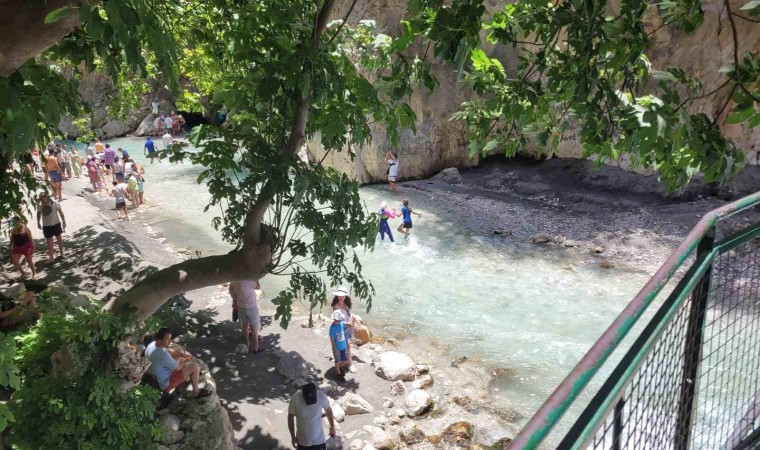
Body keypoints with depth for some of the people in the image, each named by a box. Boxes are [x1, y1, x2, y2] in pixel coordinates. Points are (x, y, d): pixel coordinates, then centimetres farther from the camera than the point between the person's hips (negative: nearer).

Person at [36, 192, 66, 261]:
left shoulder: (54, 203, -16)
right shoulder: (40, 205, -7)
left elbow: (60, 212, -9)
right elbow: (39, 213, 11)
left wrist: (64, 222, -10)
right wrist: (38, 222, 15)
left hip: (56, 224, -2)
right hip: (46, 226, 2)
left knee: (59, 238, 15)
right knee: (49, 240, 5)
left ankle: (61, 253, 32)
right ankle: (50, 256, 13)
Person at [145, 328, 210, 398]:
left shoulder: (152, 344, -9)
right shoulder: (162, 355, -36)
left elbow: (168, 351, 9)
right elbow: (177, 368, -22)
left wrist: (183, 354, -3)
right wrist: (185, 362, -2)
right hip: (166, 384, -10)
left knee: (181, 355, 19)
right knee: (194, 366, -12)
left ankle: (187, 378, 35)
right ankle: (196, 391, 8)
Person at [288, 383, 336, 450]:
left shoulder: (321, 396, -23)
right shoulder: (295, 399, -26)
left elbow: (328, 411, -3)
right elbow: (290, 417, -10)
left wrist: (332, 427, 9)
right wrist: (293, 436, -2)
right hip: (303, 440, -1)